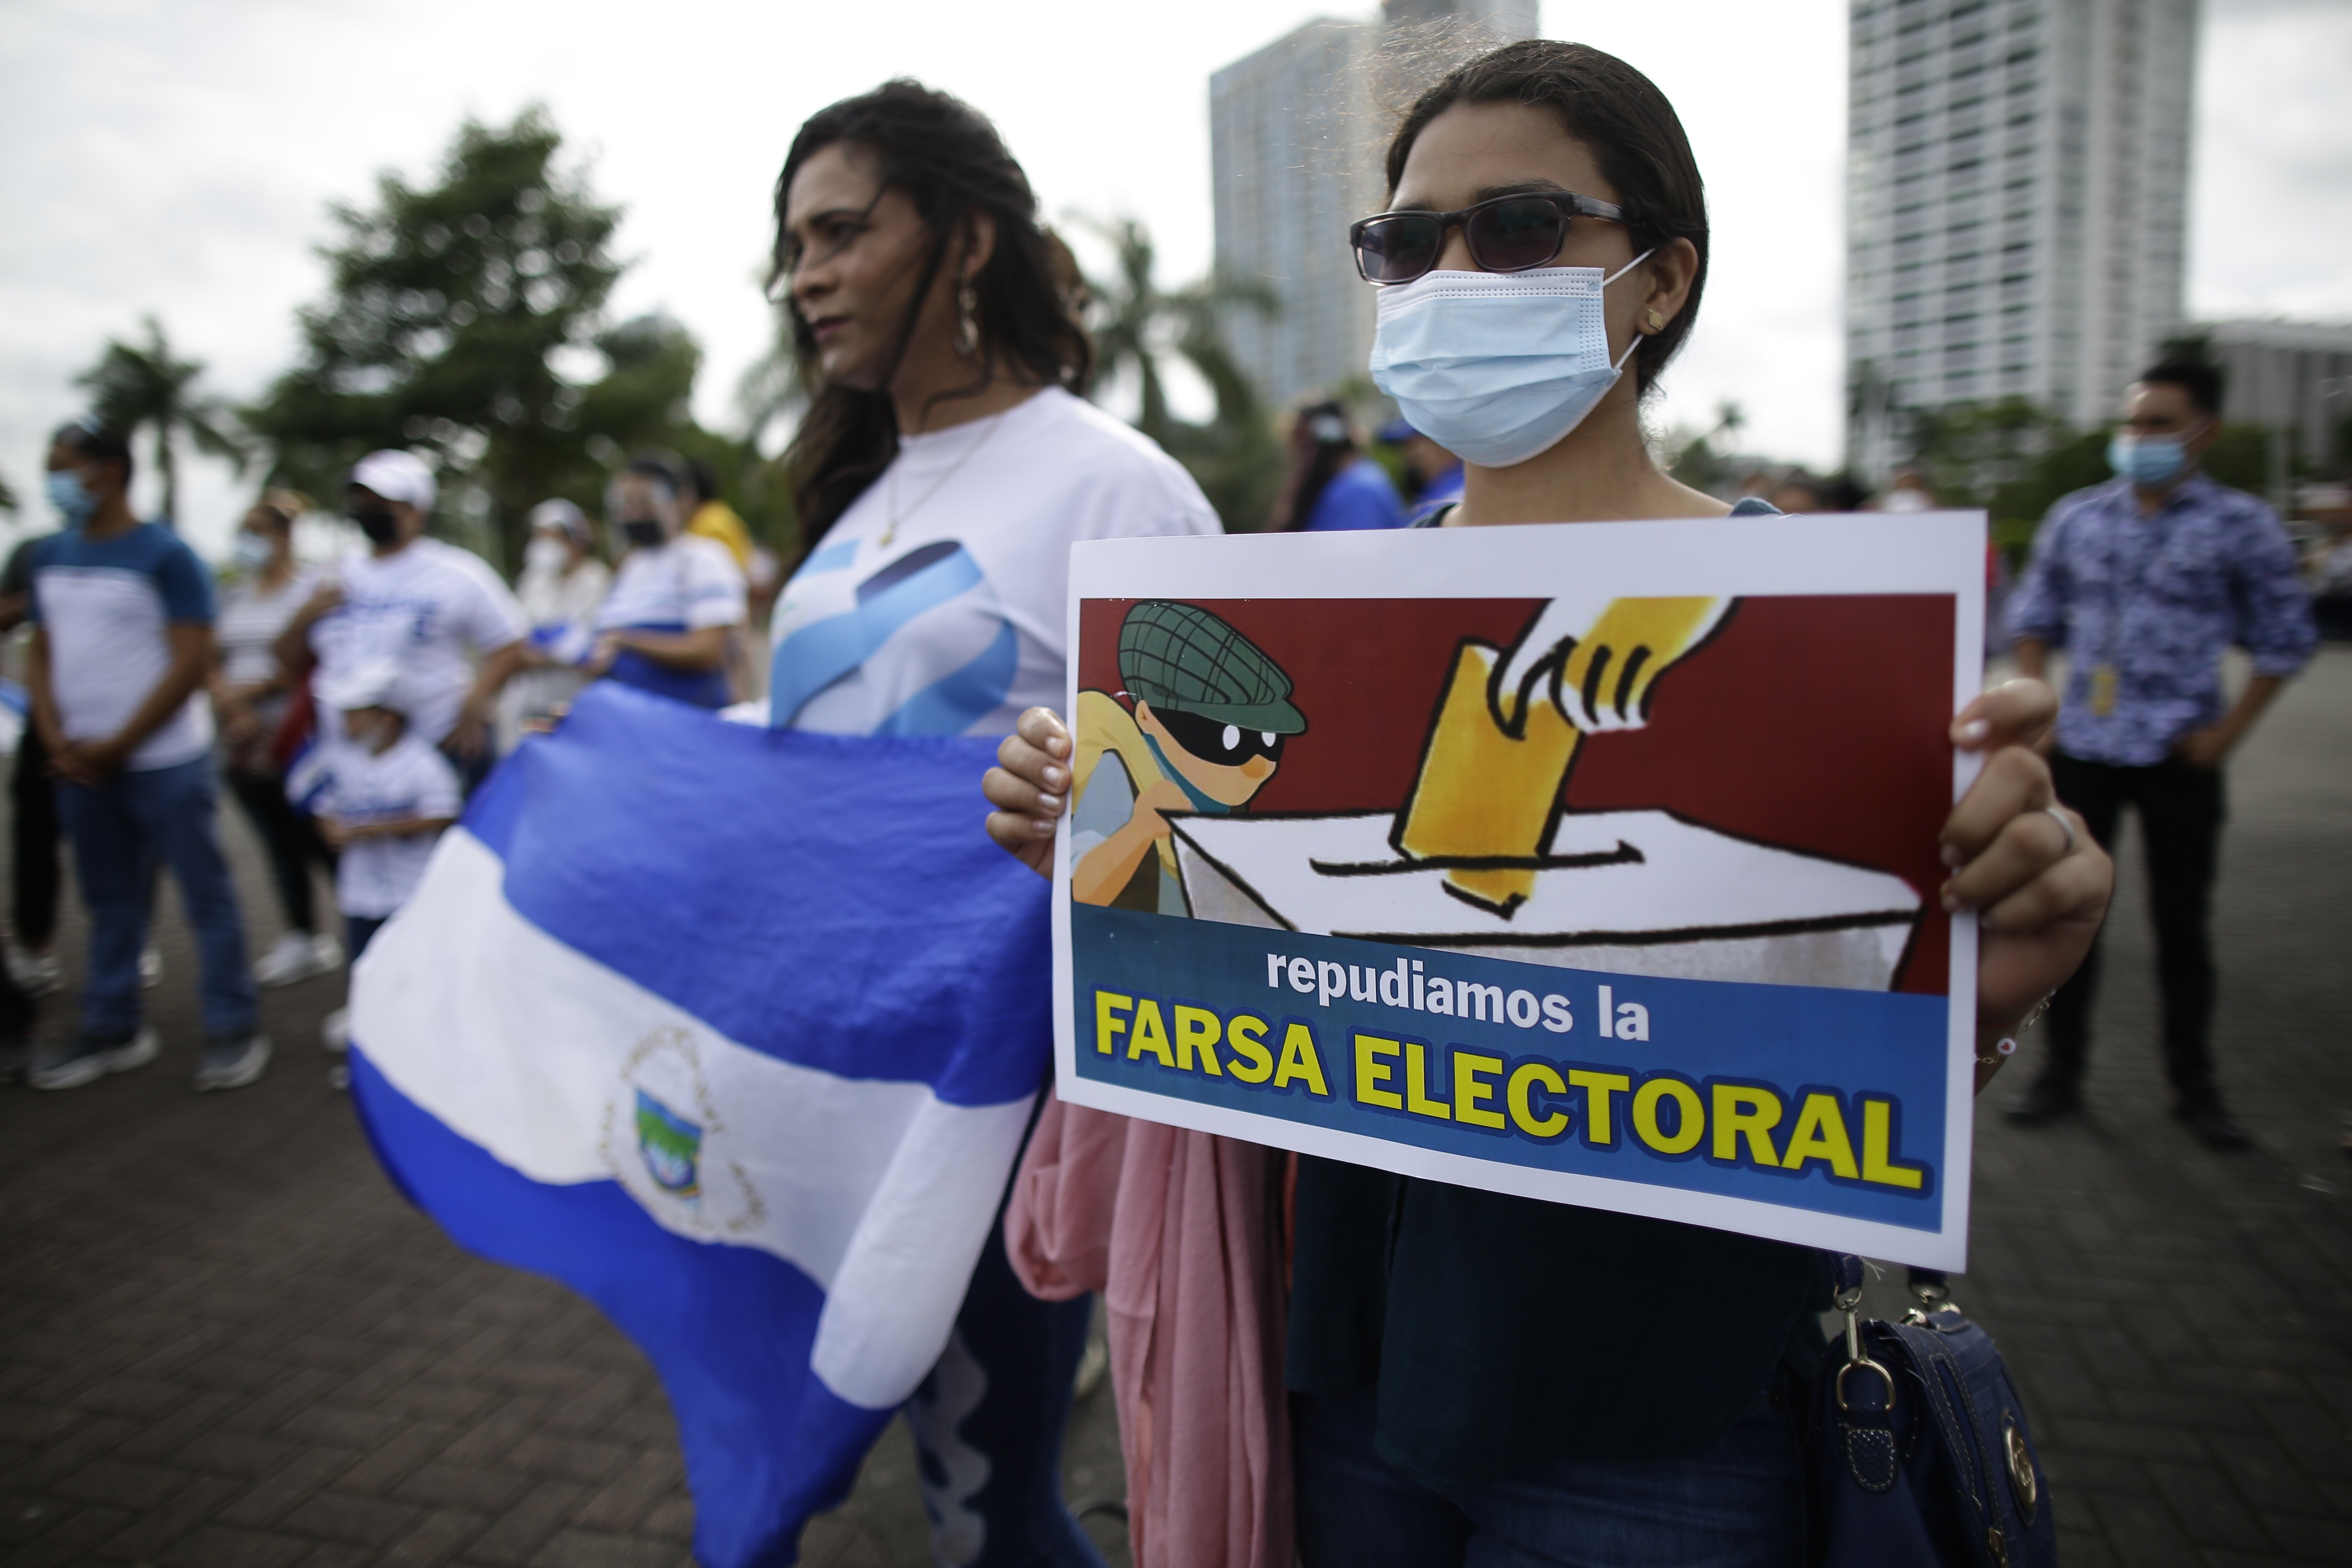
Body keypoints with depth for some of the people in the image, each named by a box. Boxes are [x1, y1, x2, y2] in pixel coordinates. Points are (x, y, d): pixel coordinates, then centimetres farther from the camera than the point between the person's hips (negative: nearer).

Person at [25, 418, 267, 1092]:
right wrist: (56, 739, -2)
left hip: (164, 764, -6)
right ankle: (112, 1030, 25)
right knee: (112, 902, 14)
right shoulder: (52, 556, 10)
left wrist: (118, 746, -13)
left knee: (206, 895, 0)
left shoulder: (166, 556, -10)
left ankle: (233, 1030, 7)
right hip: (83, 766, 6)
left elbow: (191, 664, -14)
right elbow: (42, 656, 14)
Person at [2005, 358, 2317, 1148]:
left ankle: (2194, 1084, 22)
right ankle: (2062, 1071, 19)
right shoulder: (2076, 517, 5)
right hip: (2081, 748, 2)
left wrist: (2228, 732, -6)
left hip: (2179, 756, -2)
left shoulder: (2241, 526, -3)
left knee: (2181, 920, 7)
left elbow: (2284, 639, 2)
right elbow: (2035, 616, 13)